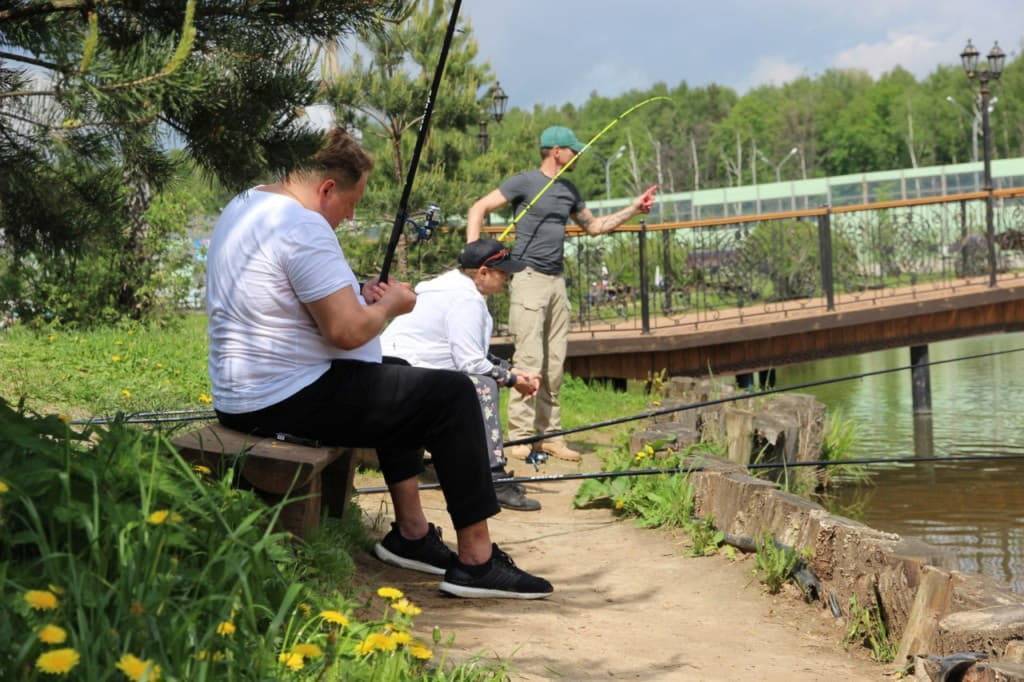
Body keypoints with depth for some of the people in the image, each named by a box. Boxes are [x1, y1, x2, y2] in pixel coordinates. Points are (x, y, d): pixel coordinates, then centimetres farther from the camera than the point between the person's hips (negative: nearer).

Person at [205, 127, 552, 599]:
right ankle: (477, 559, -3)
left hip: (239, 398, 11)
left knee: (398, 386, 30)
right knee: (453, 395, -5)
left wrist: (359, 295, 17)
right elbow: (348, 331, -24)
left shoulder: (243, 207, 13)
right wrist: (391, 304, -3)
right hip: (288, 401, -11)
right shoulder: (303, 227, -19)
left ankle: (412, 533, 28)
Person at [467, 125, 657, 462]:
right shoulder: (525, 182, -3)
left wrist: (633, 209, 23)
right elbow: (478, 209, -5)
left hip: (556, 281, 7)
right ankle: (520, 437, -8)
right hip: (528, 279, -7)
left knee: (554, 364, 6)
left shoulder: (568, 190, 18)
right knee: (529, 360, -11)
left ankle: (550, 434, 11)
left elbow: (594, 225, 30)